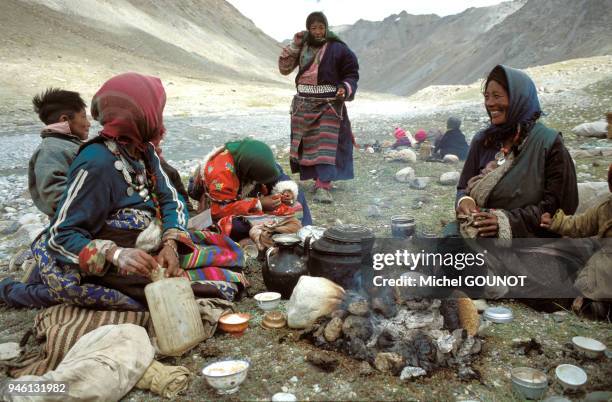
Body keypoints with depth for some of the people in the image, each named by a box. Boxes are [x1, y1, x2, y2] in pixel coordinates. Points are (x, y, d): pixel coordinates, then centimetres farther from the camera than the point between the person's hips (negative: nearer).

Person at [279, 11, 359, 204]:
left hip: (329, 105, -4)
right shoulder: (302, 47, 8)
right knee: (307, 144, 8)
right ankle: (320, 178, 20)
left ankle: (323, 187, -15)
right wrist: (294, 45, -3)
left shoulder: (338, 48, -4)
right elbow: (284, 68, 5)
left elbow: (351, 74, -1)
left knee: (326, 145, -12)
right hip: (304, 105, 5)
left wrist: (345, 89, -20)